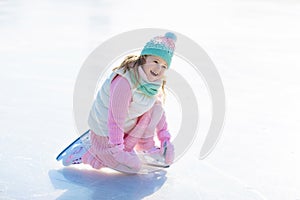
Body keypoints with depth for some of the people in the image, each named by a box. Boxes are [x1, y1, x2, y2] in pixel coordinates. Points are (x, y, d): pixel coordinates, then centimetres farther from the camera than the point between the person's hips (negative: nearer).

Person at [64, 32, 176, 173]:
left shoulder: (154, 82, -7)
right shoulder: (124, 82, -34)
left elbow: (159, 111, 6)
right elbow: (116, 119, -31)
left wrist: (166, 140, 2)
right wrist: (118, 149, -28)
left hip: (128, 125, 7)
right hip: (105, 132, -7)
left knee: (156, 106, -10)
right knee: (133, 166, -8)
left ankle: (146, 147, 3)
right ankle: (85, 156, 5)